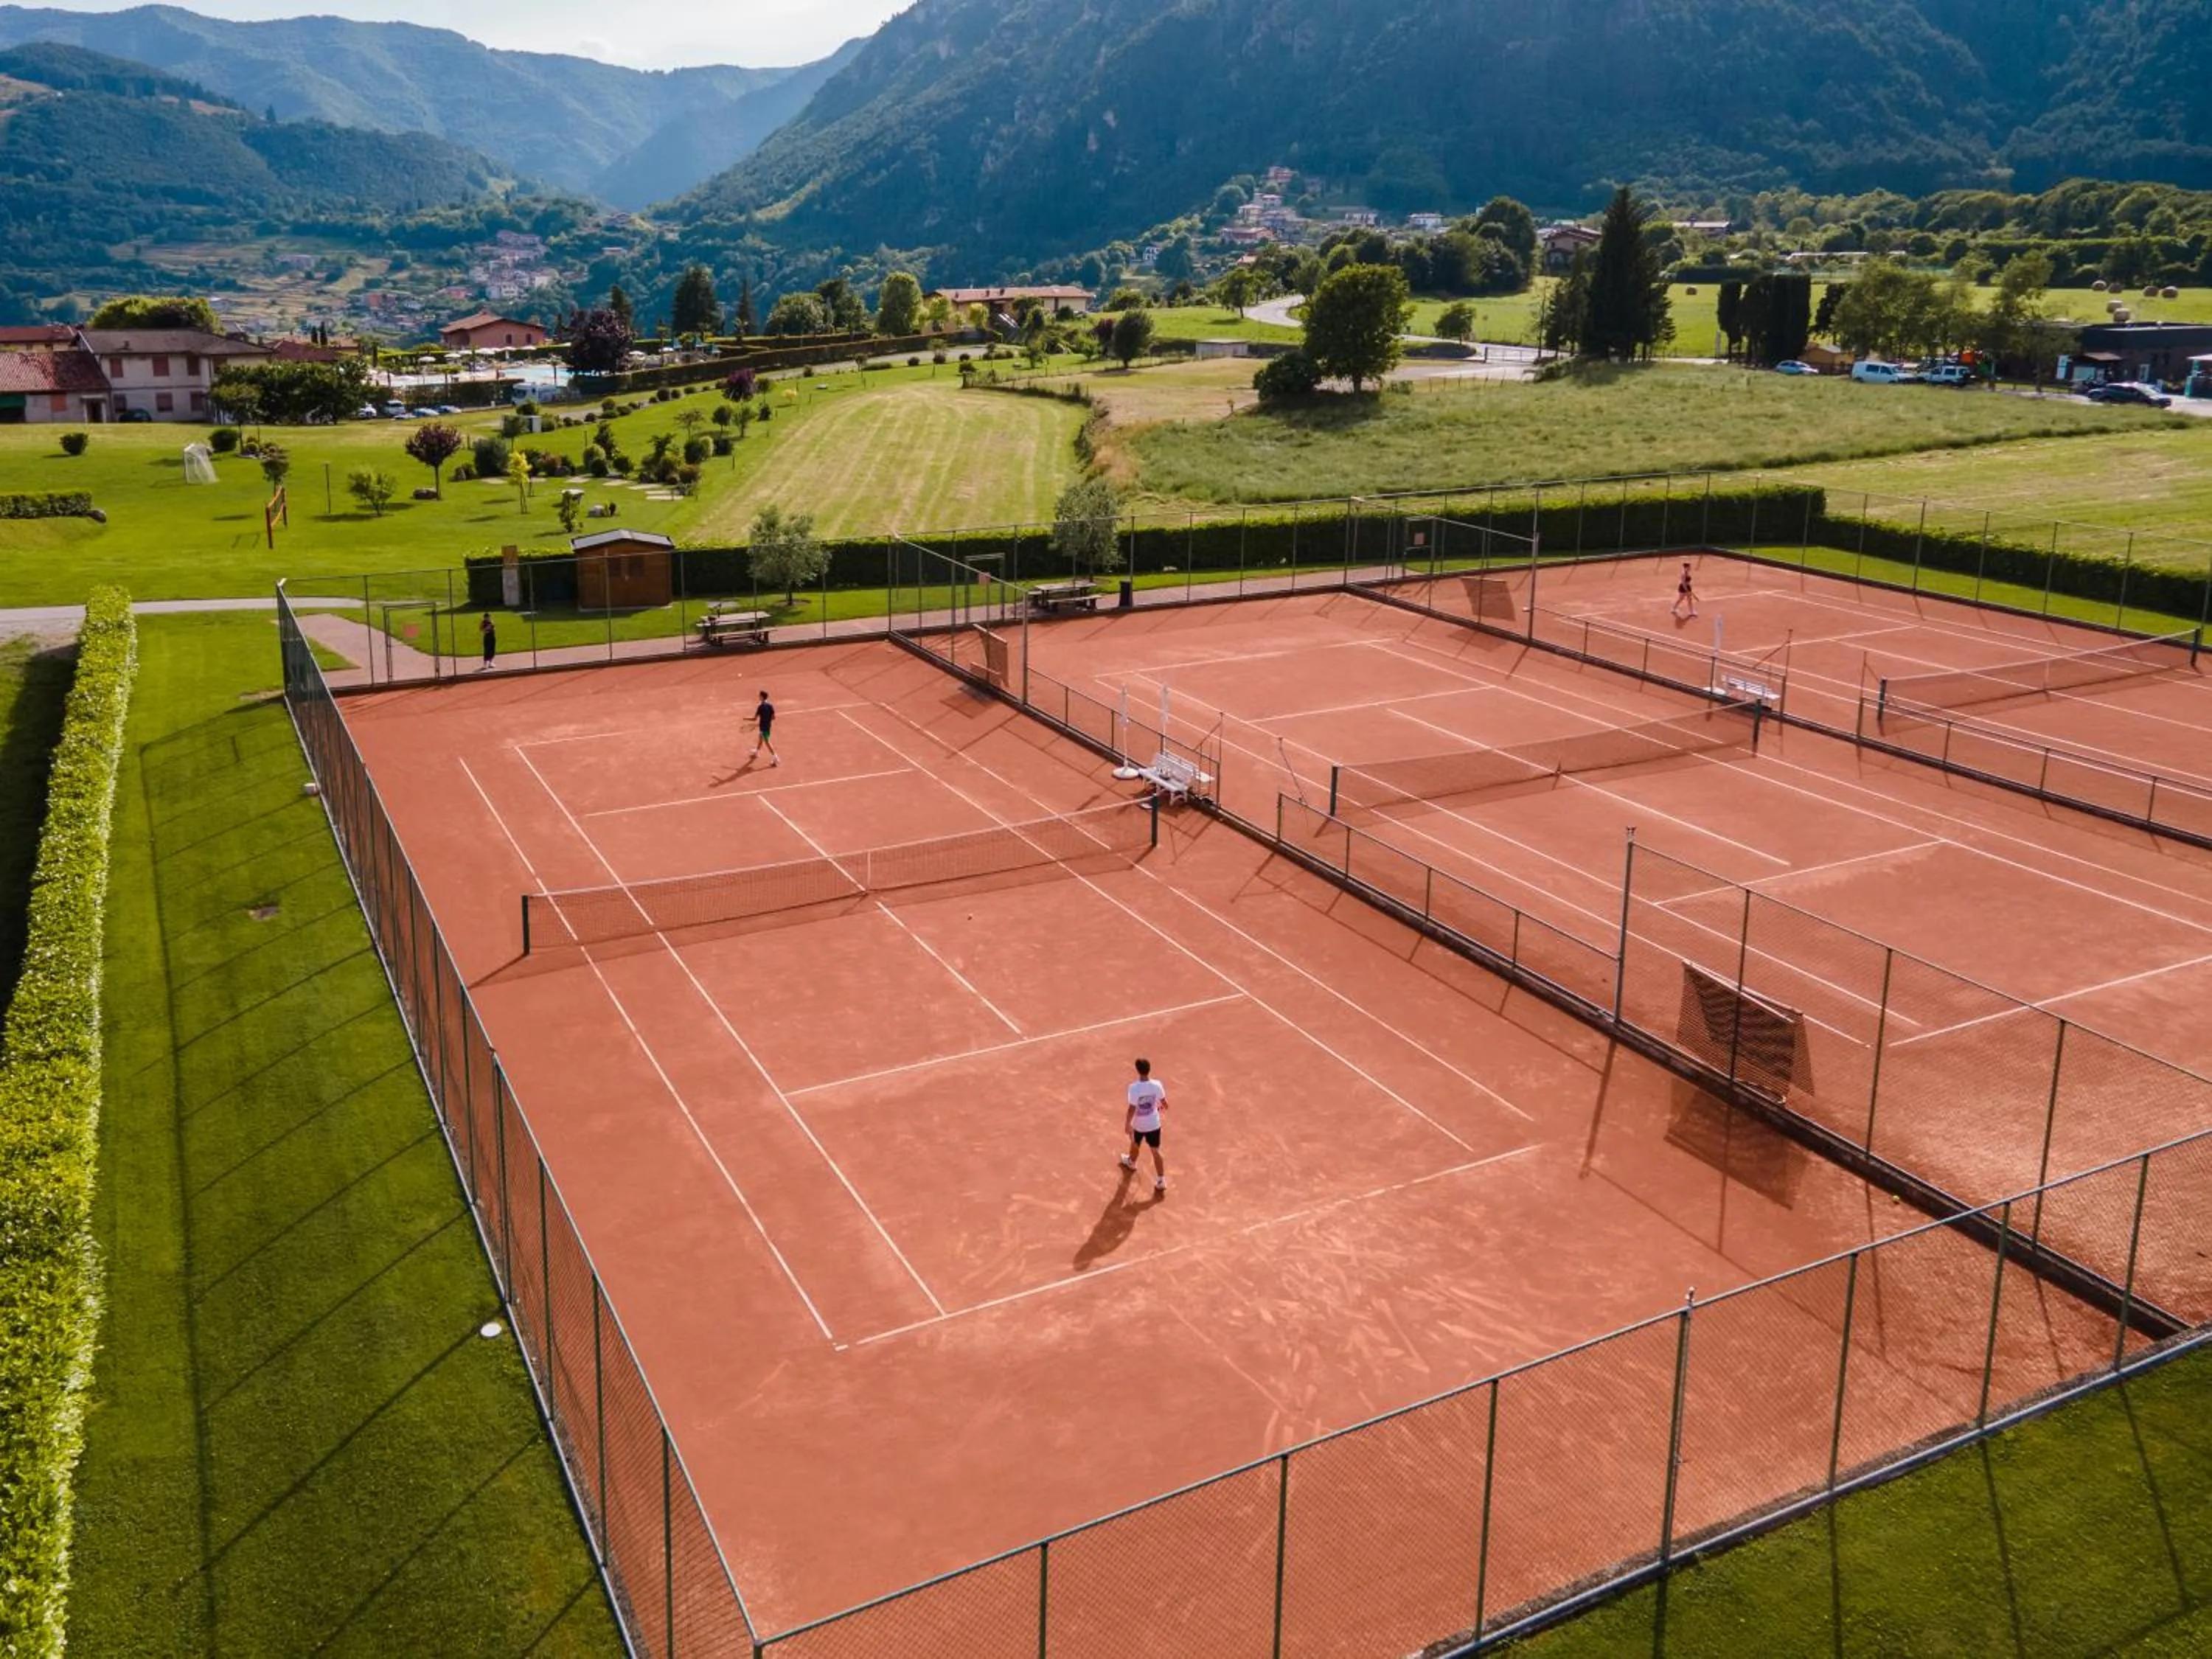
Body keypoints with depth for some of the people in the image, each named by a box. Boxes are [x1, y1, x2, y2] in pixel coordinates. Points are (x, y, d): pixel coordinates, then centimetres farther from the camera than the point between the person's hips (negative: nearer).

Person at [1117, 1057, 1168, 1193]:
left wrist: (1127, 1123, -8)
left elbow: (1132, 1109, -23)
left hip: (1138, 1125, -2)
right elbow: (1164, 1102, -1)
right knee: (1155, 1151, 13)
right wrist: (1162, 1107, 24)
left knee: (1135, 1145, 28)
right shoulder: (1156, 1085, -16)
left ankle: (1131, 1163, 58)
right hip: (1154, 1124, 2)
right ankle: (1161, 1181, 14)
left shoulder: (1134, 1088, -28)